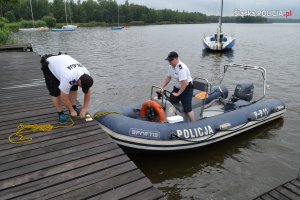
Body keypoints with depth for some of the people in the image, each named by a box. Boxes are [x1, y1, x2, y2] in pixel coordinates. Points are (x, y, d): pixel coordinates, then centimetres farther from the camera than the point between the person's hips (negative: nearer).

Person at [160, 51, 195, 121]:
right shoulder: (171, 66, 1)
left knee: (187, 109, -11)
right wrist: (162, 88, 0)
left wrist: (178, 93, -25)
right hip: (177, 88, 9)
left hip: (186, 89, -9)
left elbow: (184, 83, -32)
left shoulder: (181, 68, -28)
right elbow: (168, 77, 9)